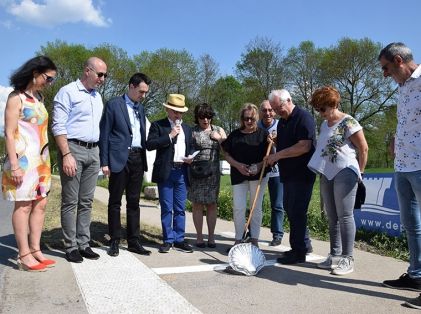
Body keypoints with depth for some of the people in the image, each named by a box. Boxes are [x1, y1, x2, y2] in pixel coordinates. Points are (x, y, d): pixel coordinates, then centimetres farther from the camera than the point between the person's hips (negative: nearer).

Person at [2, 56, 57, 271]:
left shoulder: (39, 98, 15)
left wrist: (46, 160, 11)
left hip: (41, 159, 8)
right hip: (24, 159, -8)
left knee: (40, 204, 6)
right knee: (23, 205, -4)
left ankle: (35, 250, 13)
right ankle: (24, 256, 0)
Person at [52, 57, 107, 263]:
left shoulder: (98, 97, 18)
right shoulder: (68, 92, -3)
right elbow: (58, 126, -10)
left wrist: (102, 155, 11)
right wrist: (66, 155, -18)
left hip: (93, 152, 6)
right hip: (73, 148, -6)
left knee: (86, 202, 7)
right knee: (70, 202, -1)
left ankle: (83, 244, 13)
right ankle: (71, 247, 5)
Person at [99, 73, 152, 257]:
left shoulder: (141, 108, 16)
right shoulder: (114, 105, -1)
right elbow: (104, 134, -4)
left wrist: (144, 160, 10)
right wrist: (104, 162, -10)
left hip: (137, 159, 5)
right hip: (119, 159, -5)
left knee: (134, 202, 9)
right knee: (115, 202, 4)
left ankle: (134, 241, 16)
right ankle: (115, 241, 13)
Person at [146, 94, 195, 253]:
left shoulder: (187, 129, 17)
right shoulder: (158, 125, 2)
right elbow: (149, 145, -11)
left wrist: (190, 157, 2)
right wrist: (170, 135, -13)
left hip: (182, 172, 4)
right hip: (165, 172, -4)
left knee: (180, 209, 8)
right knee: (166, 208, 3)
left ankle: (179, 240, 16)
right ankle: (168, 240, 13)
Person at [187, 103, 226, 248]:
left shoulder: (218, 130, 12)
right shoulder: (192, 131, 5)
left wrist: (220, 139, -6)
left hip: (213, 172, 2)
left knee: (211, 204, 4)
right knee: (197, 204, 1)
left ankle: (211, 236, 11)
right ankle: (199, 236, 9)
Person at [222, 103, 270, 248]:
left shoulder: (263, 134, 1)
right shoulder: (234, 135, 5)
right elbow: (227, 154, 6)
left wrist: (260, 165, -17)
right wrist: (238, 165, -11)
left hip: (259, 175, -1)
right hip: (238, 175, 1)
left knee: (256, 207, 6)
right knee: (238, 208, -1)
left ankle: (254, 239, 16)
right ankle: (238, 239, 14)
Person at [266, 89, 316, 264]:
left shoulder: (303, 118, -13)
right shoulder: (282, 121, 16)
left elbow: (304, 146, -23)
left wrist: (278, 155, -19)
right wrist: (274, 140, 5)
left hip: (302, 174, -9)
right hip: (288, 174, 9)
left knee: (296, 212, -6)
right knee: (289, 209, 14)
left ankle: (299, 252, 4)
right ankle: (304, 245, 27)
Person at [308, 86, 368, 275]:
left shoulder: (348, 122, -8)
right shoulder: (324, 124, 16)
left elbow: (363, 148, -7)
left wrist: (359, 171, -1)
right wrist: (322, 170, 16)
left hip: (344, 173, -8)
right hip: (326, 174, 8)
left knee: (344, 216, -5)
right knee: (332, 217, 11)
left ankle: (347, 259, 2)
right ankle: (335, 255, 20)